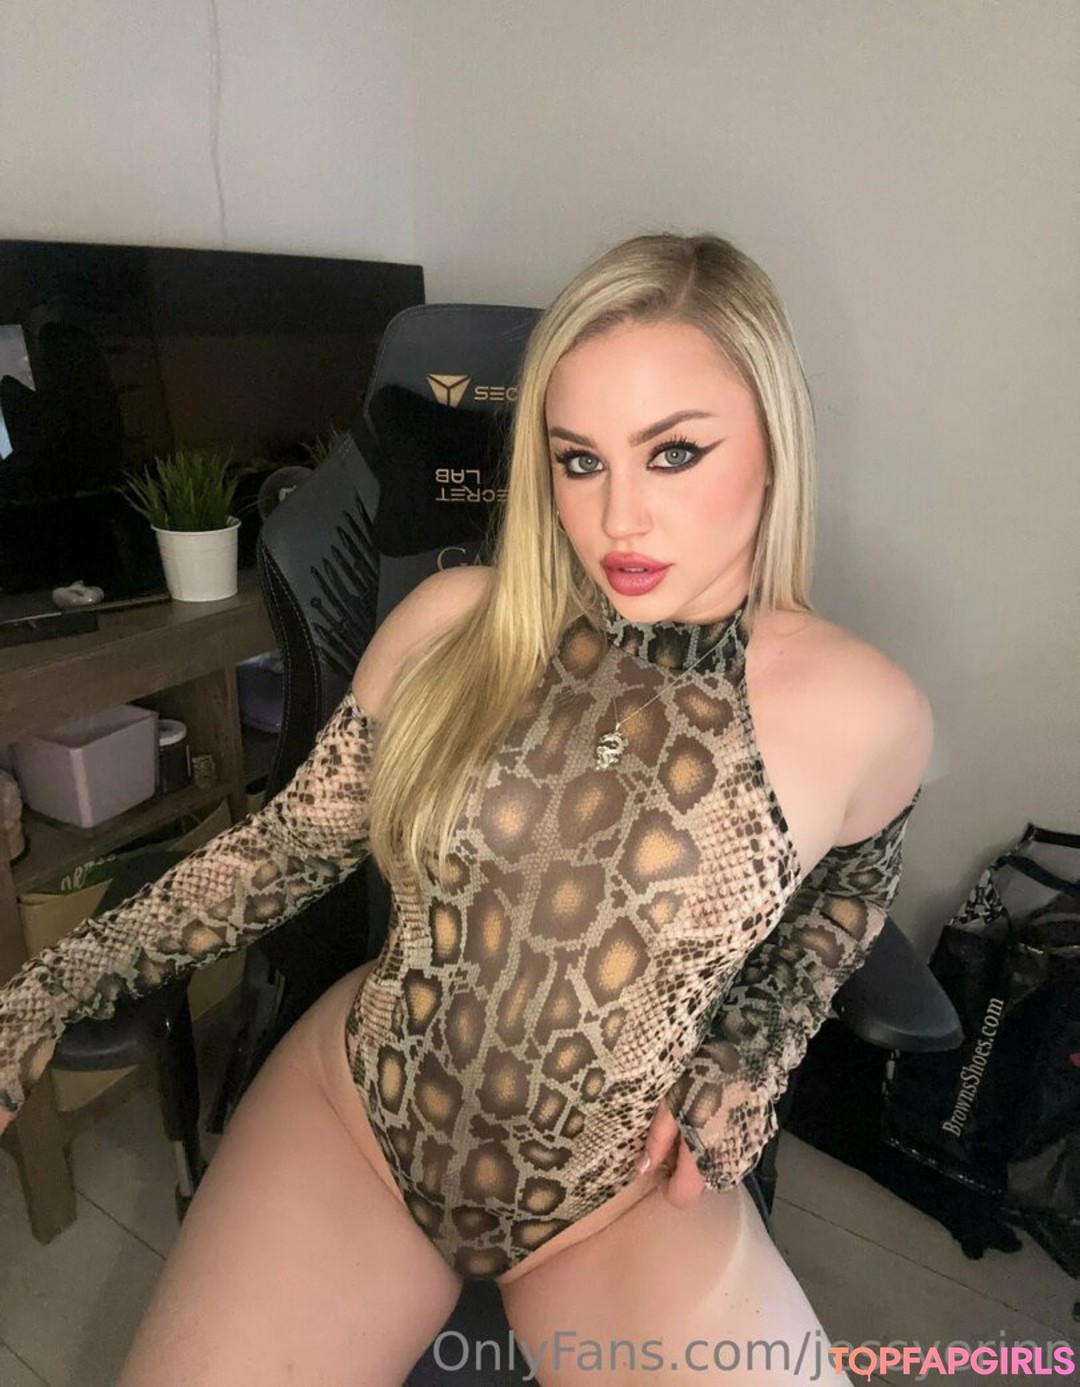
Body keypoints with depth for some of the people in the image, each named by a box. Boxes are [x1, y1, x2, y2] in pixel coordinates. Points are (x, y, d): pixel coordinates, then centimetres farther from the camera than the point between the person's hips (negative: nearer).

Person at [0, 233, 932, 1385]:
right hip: (349, 1115, 1)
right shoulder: (454, 624, -11)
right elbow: (291, 840, -1)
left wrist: (757, 1048, -5)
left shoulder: (866, 715, -13)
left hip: (629, 1198, 1)